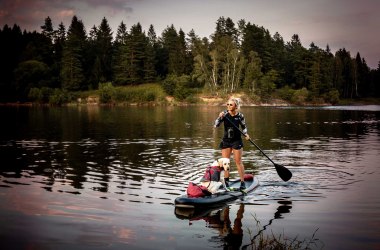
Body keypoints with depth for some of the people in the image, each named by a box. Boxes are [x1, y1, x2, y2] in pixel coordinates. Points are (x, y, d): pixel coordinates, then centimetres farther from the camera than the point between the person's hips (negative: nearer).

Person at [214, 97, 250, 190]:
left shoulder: (240, 116, -9)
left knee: (238, 161, 1)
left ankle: (242, 182, 9)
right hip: (226, 140, 3)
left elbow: (244, 127, 5)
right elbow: (216, 125, -13)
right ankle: (226, 180, 26)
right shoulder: (225, 114, -8)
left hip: (237, 141, -2)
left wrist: (246, 134, -13)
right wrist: (220, 117, -29)